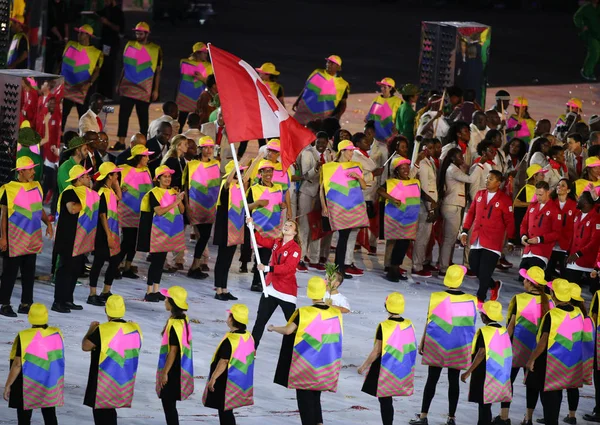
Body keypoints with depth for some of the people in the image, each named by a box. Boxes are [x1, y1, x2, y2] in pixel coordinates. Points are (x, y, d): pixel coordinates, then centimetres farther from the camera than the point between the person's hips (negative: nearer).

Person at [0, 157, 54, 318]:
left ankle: (26, 303, 18)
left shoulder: (36, 186, 8)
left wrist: (48, 223, 2)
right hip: (14, 239, -6)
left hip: (32, 238, 6)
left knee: (29, 272, 10)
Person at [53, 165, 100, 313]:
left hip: (80, 239, 10)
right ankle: (58, 302, -6)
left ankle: (68, 300, 21)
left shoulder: (84, 192, 16)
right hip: (68, 238, -10)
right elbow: (72, 208, -31)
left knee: (76, 269, 13)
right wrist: (85, 203, -15)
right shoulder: (70, 192, -14)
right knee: (65, 269, -8)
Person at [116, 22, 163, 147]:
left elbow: (157, 71, 1)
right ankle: (121, 142, -2)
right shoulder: (130, 45, 8)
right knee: (123, 114, -3)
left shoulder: (155, 49, -1)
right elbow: (125, 66, 15)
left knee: (143, 116, 4)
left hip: (144, 90, -3)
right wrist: (119, 84, 14)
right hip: (127, 88, 3)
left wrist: (155, 90, -3)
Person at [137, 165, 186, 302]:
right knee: (156, 260, -7)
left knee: (161, 260, 9)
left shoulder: (174, 192, 9)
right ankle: (149, 292, -4)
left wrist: (180, 201, -11)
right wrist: (175, 203, -19)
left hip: (170, 231, 6)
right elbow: (159, 211, -18)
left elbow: (182, 210, 8)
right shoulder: (154, 193, -7)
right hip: (158, 230, -6)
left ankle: (156, 290, 14)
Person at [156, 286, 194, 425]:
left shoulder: (175, 324, -23)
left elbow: (173, 351, -22)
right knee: (168, 403, 18)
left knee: (168, 404, -3)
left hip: (173, 371, -10)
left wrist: (165, 372, -17)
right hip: (179, 370, 10)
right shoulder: (183, 319, 7)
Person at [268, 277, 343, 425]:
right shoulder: (335, 313, -3)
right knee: (315, 397, 20)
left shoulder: (304, 313, -17)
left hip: (306, 365, -5)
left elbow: (288, 330, -20)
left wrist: (273, 328, 0)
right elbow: (337, 337, 8)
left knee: (305, 398, 5)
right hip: (326, 366, 5)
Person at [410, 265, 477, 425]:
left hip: (437, 346, -1)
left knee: (432, 380, 5)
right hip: (459, 349, 1)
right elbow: (471, 325, 2)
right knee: (453, 381, 9)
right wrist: (470, 347, 13)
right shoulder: (470, 301, -7)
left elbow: (429, 322, -5)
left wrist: (422, 342, 7)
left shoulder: (436, 298, -12)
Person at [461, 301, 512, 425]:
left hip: (485, 375, -7)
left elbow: (481, 354, -20)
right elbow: (507, 354, 11)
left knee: (484, 406, -5)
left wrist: (468, 372, -17)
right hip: (499, 376, 7)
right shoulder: (504, 332, 7)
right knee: (485, 406, 17)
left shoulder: (484, 332, -13)